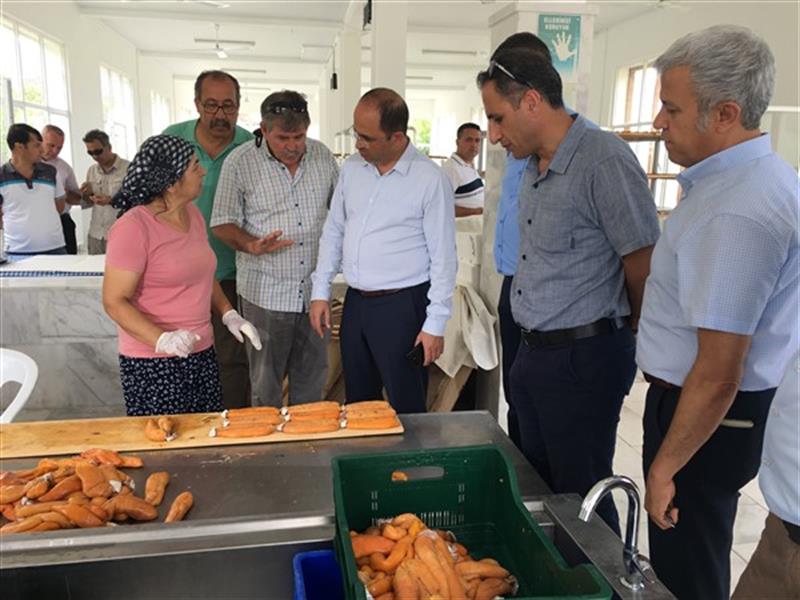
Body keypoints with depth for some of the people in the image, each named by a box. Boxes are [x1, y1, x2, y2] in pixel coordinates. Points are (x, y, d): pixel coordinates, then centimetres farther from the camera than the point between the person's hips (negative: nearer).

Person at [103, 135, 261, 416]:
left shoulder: (193, 213, 7)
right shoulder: (134, 228, -16)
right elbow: (114, 301, -16)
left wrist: (229, 314, 7)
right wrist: (162, 340, -28)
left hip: (202, 353, 7)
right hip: (154, 363, -7)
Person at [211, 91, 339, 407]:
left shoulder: (322, 156, 4)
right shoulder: (240, 162, -7)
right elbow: (222, 224, -4)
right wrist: (252, 245, -22)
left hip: (314, 288, 4)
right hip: (266, 291, -3)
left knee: (312, 379, 17)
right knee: (266, 383, 9)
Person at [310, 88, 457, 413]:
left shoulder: (430, 179, -12)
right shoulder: (352, 168, 5)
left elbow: (443, 257, -10)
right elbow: (333, 231, 13)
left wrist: (435, 324, -11)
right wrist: (320, 292, 8)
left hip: (402, 305, -5)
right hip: (355, 302, 6)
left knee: (406, 409, 5)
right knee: (357, 403, 18)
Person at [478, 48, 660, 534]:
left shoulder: (604, 160, -18)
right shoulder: (534, 168, 10)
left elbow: (644, 270, -14)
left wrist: (622, 339, 2)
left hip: (584, 359, -8)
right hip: (533, 351, 9)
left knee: (580, 493, 6)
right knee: (539, 481, 20)